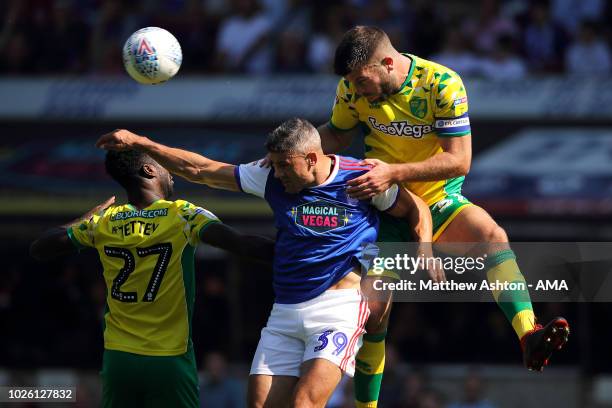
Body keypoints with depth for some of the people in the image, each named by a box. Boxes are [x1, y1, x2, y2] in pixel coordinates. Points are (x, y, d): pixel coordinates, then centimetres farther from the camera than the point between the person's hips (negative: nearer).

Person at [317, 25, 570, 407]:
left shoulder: (443, 85, -20)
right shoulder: (353, 89, -8)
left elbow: (459, 160, -22)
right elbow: (336, 135, 11)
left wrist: (393, 172, -32)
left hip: (439, 200, -3)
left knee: (492, 235, -33)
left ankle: (530, 338, -50)